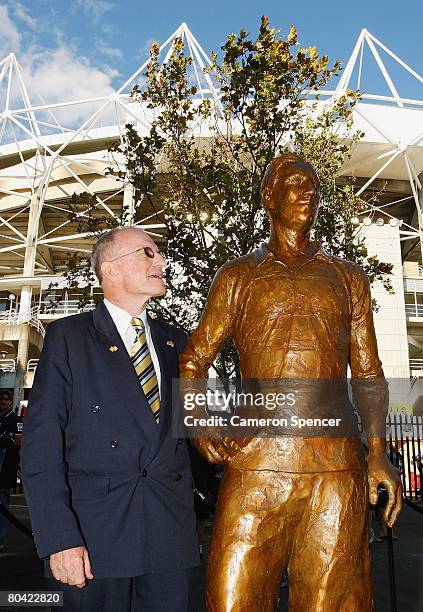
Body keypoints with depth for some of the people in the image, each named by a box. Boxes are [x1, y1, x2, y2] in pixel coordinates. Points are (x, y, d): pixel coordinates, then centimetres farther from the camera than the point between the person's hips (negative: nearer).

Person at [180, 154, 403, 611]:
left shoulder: (348, 278, 16)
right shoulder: (238, 276, 11)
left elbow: (367, 372, 14)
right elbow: (192, 362, 10)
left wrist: (378, 449, 2)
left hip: (337, 463, 2)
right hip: (255, 461, -1)